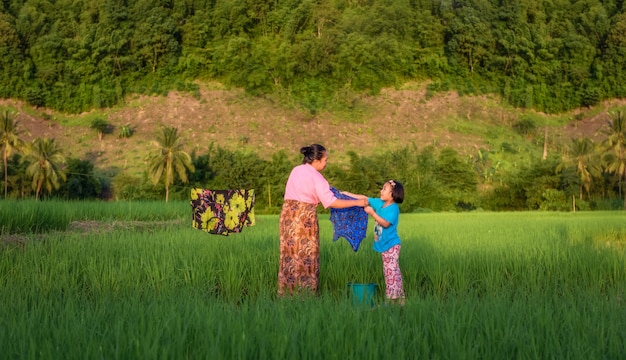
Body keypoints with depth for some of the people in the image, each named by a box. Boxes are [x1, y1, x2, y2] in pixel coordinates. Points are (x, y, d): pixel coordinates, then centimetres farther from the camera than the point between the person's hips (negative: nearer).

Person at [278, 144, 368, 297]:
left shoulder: (295, 170, 10)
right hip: (305, 216, -7)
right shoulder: (316, 177, -11)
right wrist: (357, 202, -12)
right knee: (307, 255, 1)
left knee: (290, 254, 10)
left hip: (288, 213, 7)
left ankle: (286, 292, 14)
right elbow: (331, 202, -17)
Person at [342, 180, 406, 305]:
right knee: (389, 271, 11)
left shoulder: (393, 208, -15)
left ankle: (395, 300, -10)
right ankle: (395, 298, 16)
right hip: (384, 245, 9)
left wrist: (372, 213, -26)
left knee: (391, 271, -11)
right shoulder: (379, 203, 9)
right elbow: (365, 198, 15)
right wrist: (347, 194, 13)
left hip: (391, 244, -9)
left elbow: (385, 223, -25)